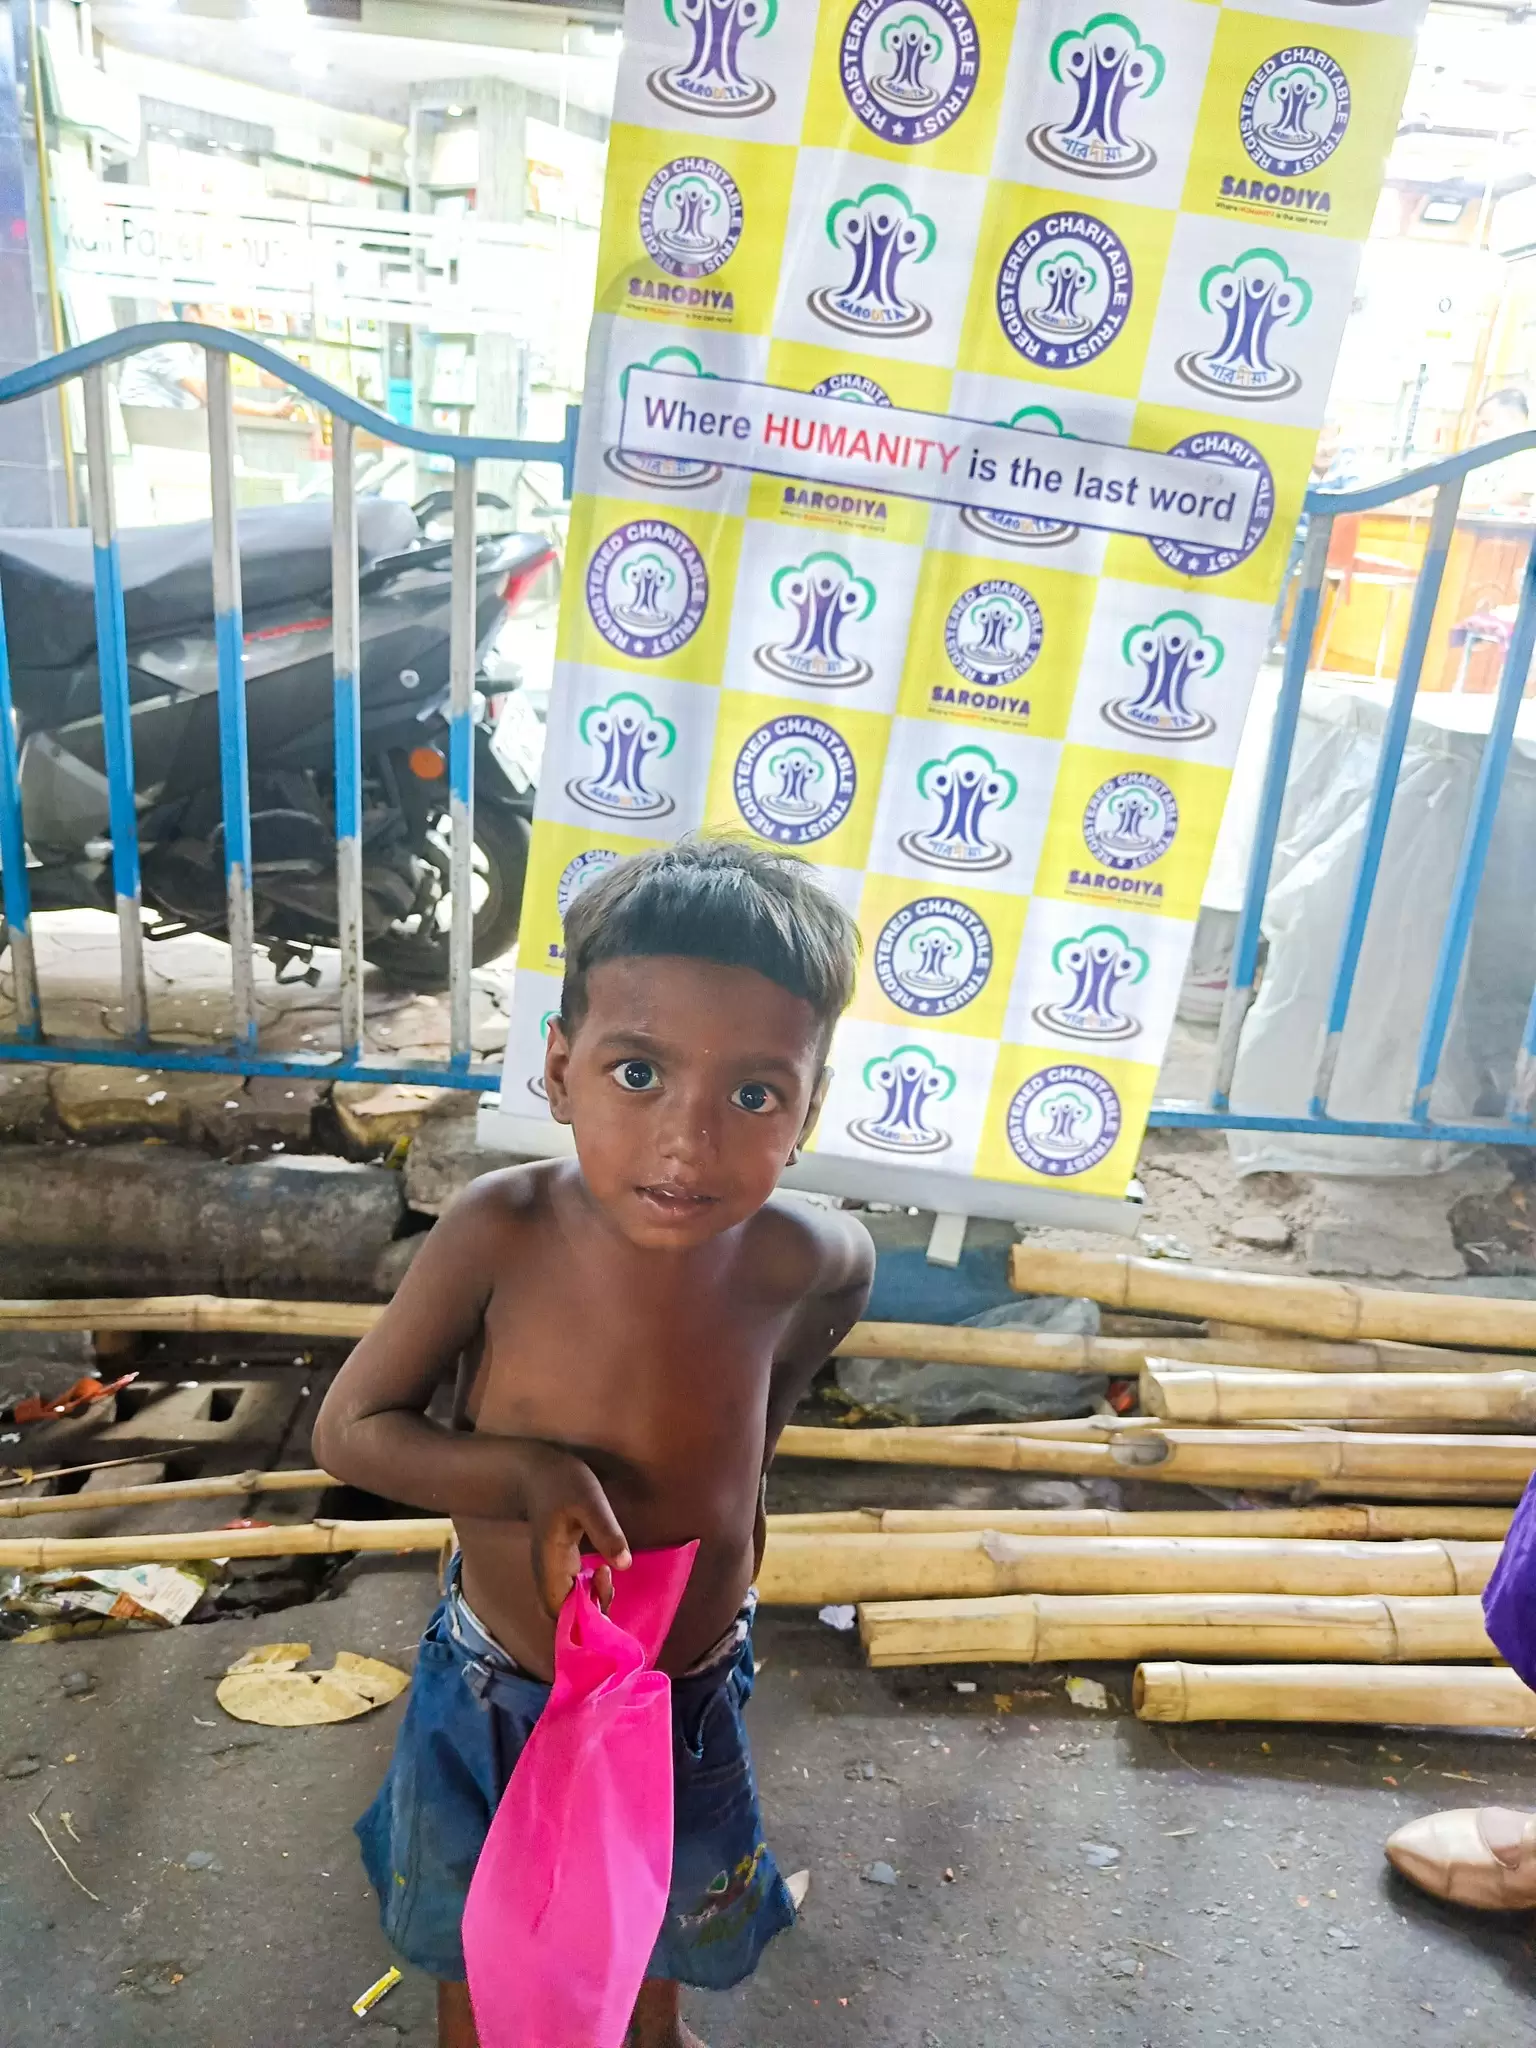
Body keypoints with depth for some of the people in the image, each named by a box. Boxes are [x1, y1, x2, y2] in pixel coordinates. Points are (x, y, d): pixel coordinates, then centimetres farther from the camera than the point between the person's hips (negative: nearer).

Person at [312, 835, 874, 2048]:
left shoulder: (808, 1263, -27)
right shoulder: (503, 1232, -32)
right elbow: (351, 1431, -20)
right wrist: (527, 1473, -33)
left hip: (691, 1696, 2)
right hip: (498, 1688, -1)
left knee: (669, 1905, 32)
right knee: (471, 1921, 28)